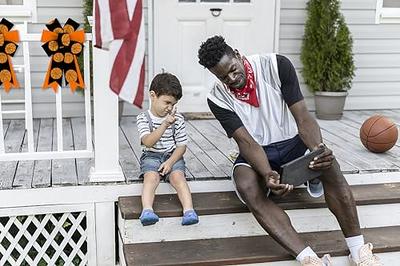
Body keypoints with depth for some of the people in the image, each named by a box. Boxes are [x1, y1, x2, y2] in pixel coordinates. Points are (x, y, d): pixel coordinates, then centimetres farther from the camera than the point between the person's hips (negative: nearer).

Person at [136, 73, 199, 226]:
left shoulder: (178, 119, 3)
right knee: (151, 176, -30)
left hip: (173, 156, 1)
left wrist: (171, 161, -15)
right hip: (151, 156, -1)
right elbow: (148, 142, -19)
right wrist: (165, 125, -31)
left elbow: (181, 146, 2)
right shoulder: (143, 118, -3)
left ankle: (189, 210, -39)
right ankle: (147, 210, -45)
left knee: (177, 176, -26)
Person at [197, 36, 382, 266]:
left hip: (292, 143, 0)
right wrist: (267, 174, -40)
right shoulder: (218, 99, -12)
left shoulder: (277, 66, -14)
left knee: (327, 163, -34)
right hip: (256, 153, 0)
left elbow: (303, 118, -18)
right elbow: (246, 142, -19)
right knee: (247, 187, -35)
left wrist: (317, 148, -40)